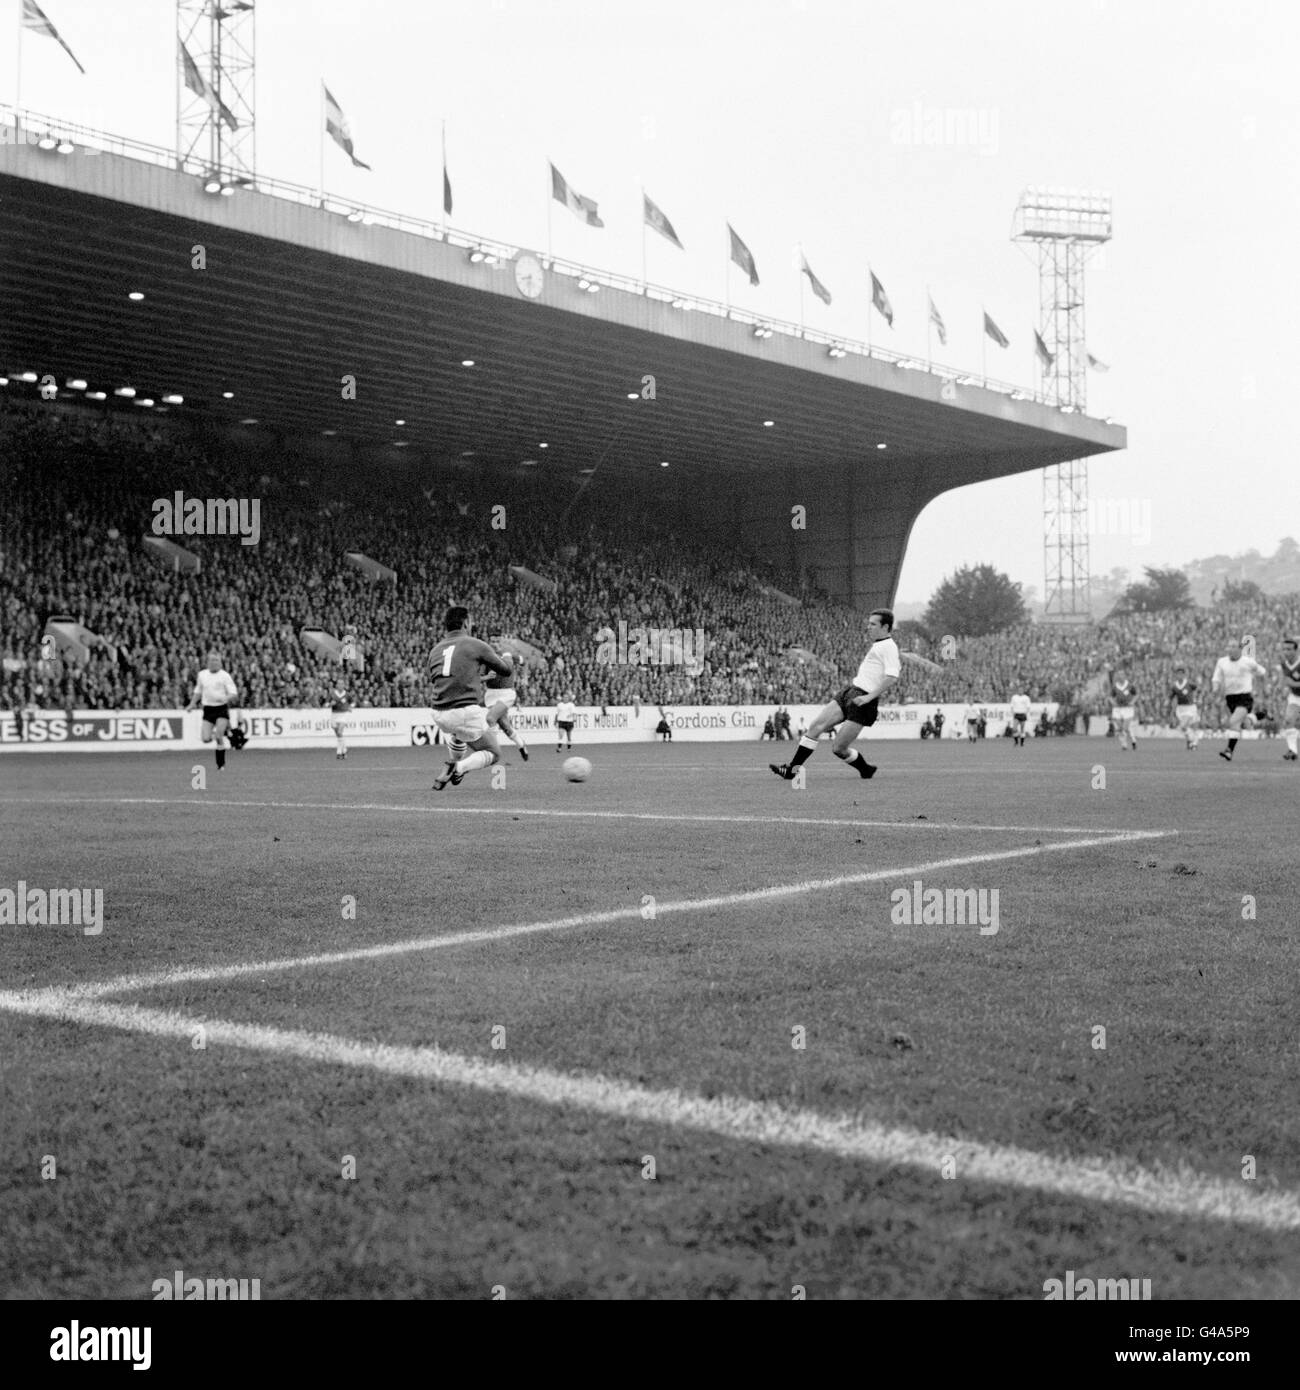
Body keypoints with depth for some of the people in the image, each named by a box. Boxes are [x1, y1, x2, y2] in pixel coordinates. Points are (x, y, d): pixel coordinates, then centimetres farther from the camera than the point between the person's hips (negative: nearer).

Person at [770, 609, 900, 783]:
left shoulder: (889, 646, -12)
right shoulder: (877, 645, 18)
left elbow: (892, 678, -24)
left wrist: (868, 697, -25)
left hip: (863, 700, -9)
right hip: (850, 691, 9)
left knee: (838, 748, -8)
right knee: (816, 726, -3)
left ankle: (865, 769, 17)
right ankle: (791, 769, -2)